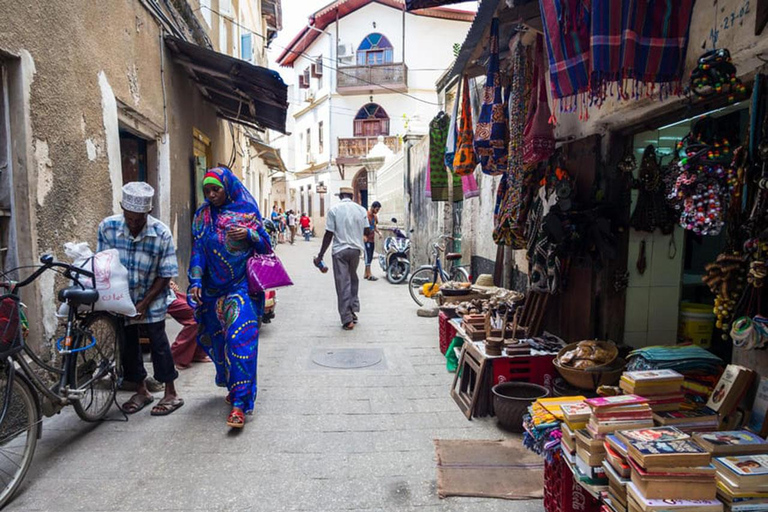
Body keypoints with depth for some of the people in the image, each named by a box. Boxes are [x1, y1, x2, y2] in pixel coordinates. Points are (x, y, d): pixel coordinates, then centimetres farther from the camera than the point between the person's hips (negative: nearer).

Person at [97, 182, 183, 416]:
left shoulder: (161, 233, -20)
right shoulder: (107, 227, -13)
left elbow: (165, 275, -13)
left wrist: (145, 303, -16)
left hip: (152, 299, -3)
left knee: (158, 342, -2)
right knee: (128, 344, 9)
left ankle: (171, 393, 11)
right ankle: (142, 391, 27)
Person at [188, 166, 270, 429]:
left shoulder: (246, 211, 0)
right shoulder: (202, 217, 7)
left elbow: (266, 245, 3)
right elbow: (197, 250, 4)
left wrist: (249, 233, -16)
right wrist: (195, 282, -7)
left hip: (241, 287, -4)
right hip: (213, 290, 4)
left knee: (240, 339, -14)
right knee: (218, 340, 12)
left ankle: (240, 403, -10)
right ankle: (235, 387, 34)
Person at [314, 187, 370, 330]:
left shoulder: (334, 210, -5)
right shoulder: (361, 209, 3)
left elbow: (329, 234, -7)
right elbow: (367, 231, 4)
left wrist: (320, 255, -2)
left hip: (340, 250, -3)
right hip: (356, 249, 3)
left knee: (343, 284, 1)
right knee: (353, 279, 21)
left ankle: (347, 319, 1)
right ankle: (353, 311, 20)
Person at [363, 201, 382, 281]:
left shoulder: (375, 216, 13)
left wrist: (378, 232, 6)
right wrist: (364, 235, -24)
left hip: (372, 239, 8)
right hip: (367, 239, -8)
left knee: (370, 257, 10)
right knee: (368, 256, -9)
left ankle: (366, 273, 17)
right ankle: (369, 275, -8)